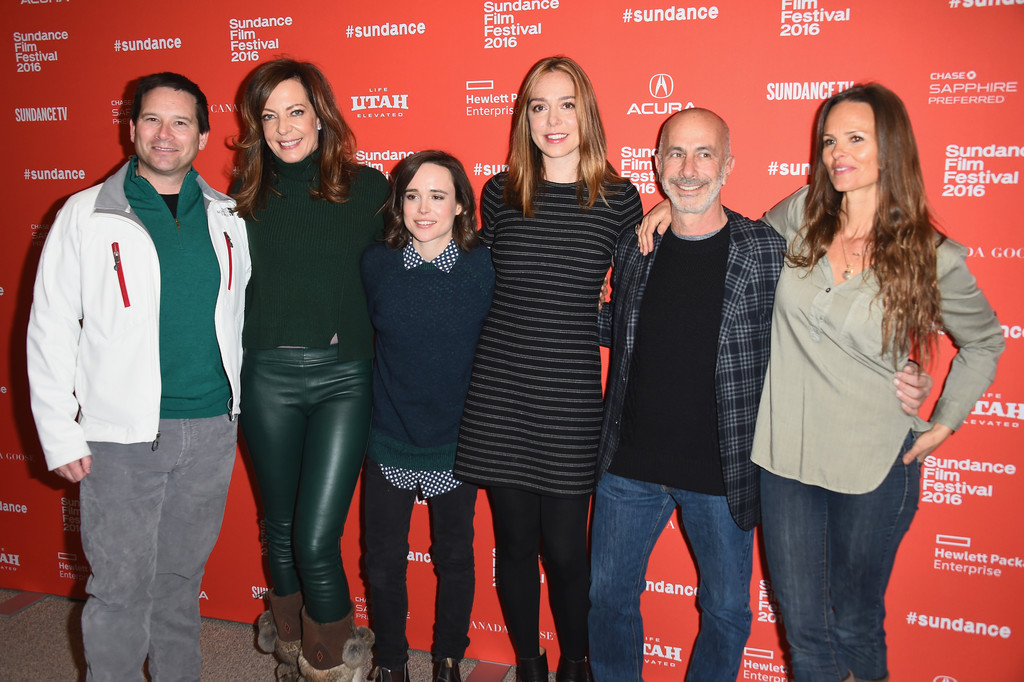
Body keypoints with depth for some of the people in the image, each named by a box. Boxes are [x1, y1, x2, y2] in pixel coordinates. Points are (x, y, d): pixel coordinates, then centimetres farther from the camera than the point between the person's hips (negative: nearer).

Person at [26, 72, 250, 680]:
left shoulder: (226, 217, 6)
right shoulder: (86, 216, -3)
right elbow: (49, 332, -2)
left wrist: (236, 405, 11)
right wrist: (61, 436, -6)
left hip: (212, 427, 3)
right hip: (123, 436, -3)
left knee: (183, 575, 17)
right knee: (122, 585, 4)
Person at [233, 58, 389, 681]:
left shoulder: (367, 187, 1)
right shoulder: (250, 196, 8)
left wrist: (374, 351, -4)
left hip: (343, 377, -3)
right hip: (268, 377, 3)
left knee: (316, 539, -6)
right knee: (281, 530, 15)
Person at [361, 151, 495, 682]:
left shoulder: (484, 268, -10)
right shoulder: (376, 264, -5)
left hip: (455, 442, -1)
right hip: (389, 441, 1)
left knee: (454, 558, 15)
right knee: (383, 562, 12)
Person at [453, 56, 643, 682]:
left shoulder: (619, 199, 1)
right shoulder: (499, 194, 6)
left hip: (573, 401, -2)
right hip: (499, 394, 2)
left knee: (565, 547, 4)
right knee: (514, 541, 11)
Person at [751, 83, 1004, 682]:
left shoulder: (933, 258, -7)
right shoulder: (800, 217, -3)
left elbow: (985, 342, 9)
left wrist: (943, 424, 4)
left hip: (874, 468, -2)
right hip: (785, 454, 2)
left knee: (856, 625, 16)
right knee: (803, 626, 12)